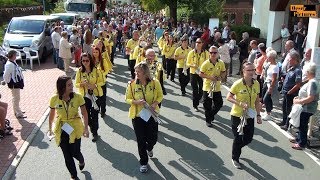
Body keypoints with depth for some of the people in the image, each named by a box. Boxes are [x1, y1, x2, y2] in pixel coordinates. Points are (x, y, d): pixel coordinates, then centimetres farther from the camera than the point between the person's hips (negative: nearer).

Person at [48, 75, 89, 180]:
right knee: (67, 155, 11)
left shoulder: (78, 97, -18)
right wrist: (50, 129, 12)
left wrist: (86, 128, -9)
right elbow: (51, 115, 2)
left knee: (75, 153, 3)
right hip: (61, 131, 1)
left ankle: (81, 160, 42)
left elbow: (84, 114, -7)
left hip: (75, 129, -1)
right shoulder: (54, 99, -14)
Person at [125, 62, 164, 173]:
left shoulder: (155, 83, -11)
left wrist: (155, 103, -17)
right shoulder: (132, 84, -11)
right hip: (137, 115, 0)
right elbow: (127, 99, -2)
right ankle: (143, 162, 29)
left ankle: (149, 148, 51)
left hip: (151, 115, 1)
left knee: (153, 138, 11)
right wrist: (136, 102, -22)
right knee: (141, 140, 7)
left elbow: (160, 96, 3)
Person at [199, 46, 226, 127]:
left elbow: (224, 72, 9)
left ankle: (211, 114, 37)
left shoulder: (221, 63, -2)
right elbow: (201, 74, -7)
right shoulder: (206, 63, -11)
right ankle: (208, 120, 23)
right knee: (207, 105, 5)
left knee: (219, 103, 10)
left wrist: (220, 77, -12)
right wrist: (209, 77, -20)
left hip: (217, 87, 3)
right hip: (207, 87, -3)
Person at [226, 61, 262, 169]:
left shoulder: (256, 84, -3)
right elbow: (229, 97, -11)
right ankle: (235, 159, 31)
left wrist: (258, 115, 7)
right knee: (238, 138, 7)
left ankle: (236, 148, 45)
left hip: (249, 116, 5)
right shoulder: (238, 84, -18)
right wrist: (240, 104, -24)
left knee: (248, 138, 13)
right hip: (237, 115, -5)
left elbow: (257, 100, 6)